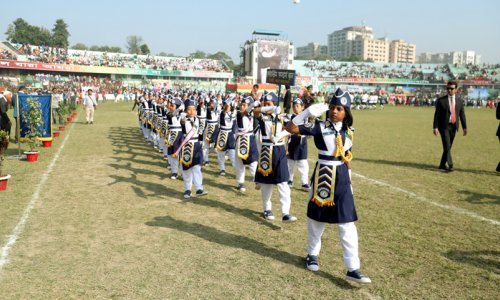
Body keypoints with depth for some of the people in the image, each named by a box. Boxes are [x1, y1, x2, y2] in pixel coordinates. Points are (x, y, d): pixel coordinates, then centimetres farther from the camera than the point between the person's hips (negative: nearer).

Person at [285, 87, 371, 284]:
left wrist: (348, 179, 14)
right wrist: (308, 112, -23)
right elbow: (291, 128, -15)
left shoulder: (348, 131, 6)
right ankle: (312, 254, 36)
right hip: (322, 177, -3)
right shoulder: (319, 126, -7)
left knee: (347, 224, 1)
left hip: (342, 179, 3)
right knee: (316, 218, 12)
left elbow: (347, 157, 14)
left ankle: (353, 269, 7)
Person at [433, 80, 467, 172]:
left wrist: (464, 127, 5)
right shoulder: (441, 100, -4)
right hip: (444, 126, -4)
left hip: (453, 126, 4)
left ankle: (442, 165, 19)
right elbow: (437, 115, -6)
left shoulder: (460, 101, 7)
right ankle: (450, 165, -10)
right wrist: (435, 127, -13)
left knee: (449, 147, 9)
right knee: (447, 146, -12)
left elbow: (462, 115, 9)